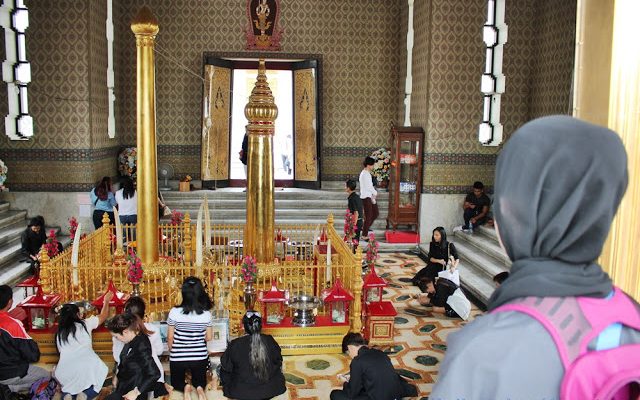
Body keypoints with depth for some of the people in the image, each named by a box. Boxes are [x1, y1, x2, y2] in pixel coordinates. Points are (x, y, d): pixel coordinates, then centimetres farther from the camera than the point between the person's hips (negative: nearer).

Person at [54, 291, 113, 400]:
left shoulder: (59, 333, 17)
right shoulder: (86, 324, 10)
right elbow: (103, 316, 25)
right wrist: (106, 301, 42)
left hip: (66, 373, 3)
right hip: (88, 367, -3)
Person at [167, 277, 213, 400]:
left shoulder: (175, 312, -16)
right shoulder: (206, 314, -12)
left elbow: (170, 337, -6)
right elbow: (209, 337, -1)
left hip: (178, 357, -1)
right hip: (200, 357, 1)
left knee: (176, 382, 24)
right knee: (199, 380, 25)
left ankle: (185, 388, -10)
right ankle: (199, 388, -10)